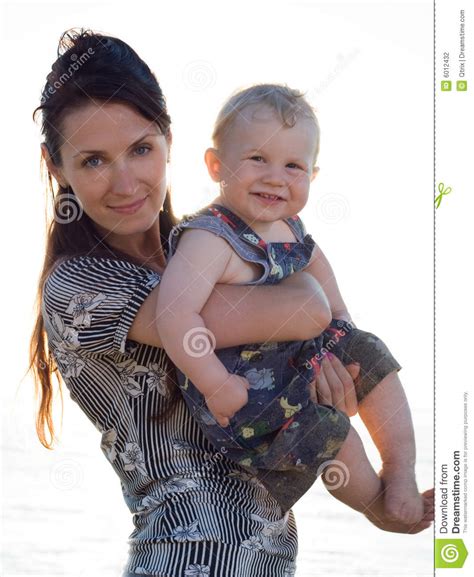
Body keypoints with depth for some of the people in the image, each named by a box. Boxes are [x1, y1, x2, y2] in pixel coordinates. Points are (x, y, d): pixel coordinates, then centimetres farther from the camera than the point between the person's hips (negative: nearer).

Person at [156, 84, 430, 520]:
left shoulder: (286, 226, 0)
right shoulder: (210, 239, -28)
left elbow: (313, 258, 25)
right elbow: (174, 316, -41)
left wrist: (341, 319, 15)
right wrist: (217, 387, -33)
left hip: (298, 354, 9)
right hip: (245, 391, -9)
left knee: (368, 356, 10)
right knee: (327, 426, -15)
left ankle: (401, 476, 18)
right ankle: (379, 504, 15)